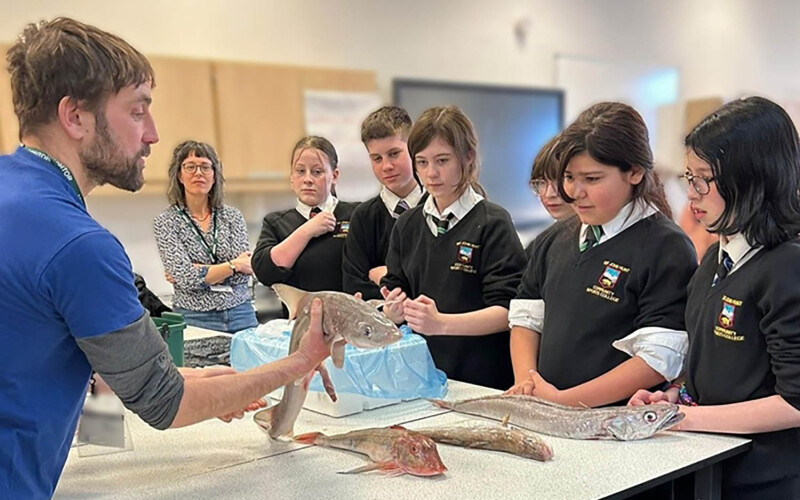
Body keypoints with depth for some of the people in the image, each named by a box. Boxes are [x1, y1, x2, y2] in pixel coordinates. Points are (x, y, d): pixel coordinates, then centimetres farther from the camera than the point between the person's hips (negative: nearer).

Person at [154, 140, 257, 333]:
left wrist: (196, 272, -11)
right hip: (195, 318, -3)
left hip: (241, 315, 3)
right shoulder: (166, 222, -1)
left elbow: (242, 275, -4)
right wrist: (234, 265, -7)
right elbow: (185, 277, -12)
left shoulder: (233, 216, 6)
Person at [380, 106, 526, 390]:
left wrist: (441, 323, -27)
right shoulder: (407, 225, 9)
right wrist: (394, 310, -14)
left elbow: (506, 312, -15)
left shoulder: (492, 223, -8)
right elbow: (392, 299, 9)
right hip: (418, 373, 4)